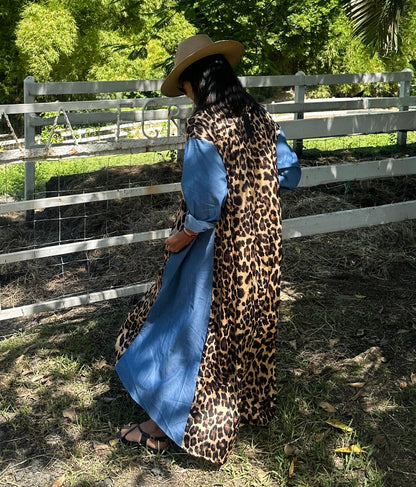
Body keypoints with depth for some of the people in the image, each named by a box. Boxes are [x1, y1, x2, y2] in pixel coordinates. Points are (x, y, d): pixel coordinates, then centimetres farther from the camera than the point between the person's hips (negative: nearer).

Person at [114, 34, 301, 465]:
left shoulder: (204, 124, -19)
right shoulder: (259, 116, 3)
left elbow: (208, 195, -27)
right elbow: (289, 173, 7)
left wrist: (184, 235, -13)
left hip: (218, 251, -7)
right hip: (261, 247, 7)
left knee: (195, 329, 4)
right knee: (249, 322, 21)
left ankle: (163, 426, 16)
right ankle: (249, 405, 38)